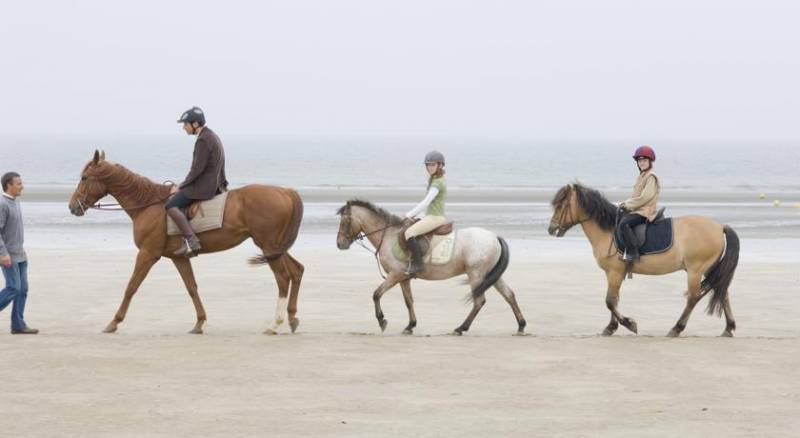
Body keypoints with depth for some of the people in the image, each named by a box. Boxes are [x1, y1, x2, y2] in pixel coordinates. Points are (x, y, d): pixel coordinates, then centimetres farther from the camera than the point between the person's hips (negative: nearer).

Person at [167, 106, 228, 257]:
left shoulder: (203, 140, -17)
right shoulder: (212, 136, 15)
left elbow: (197, 169, -19)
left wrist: (181, 186, -11)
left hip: (204, 185, -11)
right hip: (214, 183, 11)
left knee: (171, 205, -16)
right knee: (176, 199, 26)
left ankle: (191, 242, -25)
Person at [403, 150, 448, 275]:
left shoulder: (437, 183, -14)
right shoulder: (434, 180, 17)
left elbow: (426, 202, -20)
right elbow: (427, 202, 22)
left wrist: (410, 214, -14)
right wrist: (414, 213, 15)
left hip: (435, 218, -11)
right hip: (433, 217, 11)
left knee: (409, 232, -23)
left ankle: (416, 264, -25)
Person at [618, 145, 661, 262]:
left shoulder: (651, 177, -11)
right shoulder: (642, 176, 19)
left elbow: (645, 197, -19)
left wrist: (628, 204, -11)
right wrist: (627, 203, 5)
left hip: (645, 212, -11)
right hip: (637, 209, 11)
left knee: (624, 223, -31)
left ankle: (633, 252, -32)